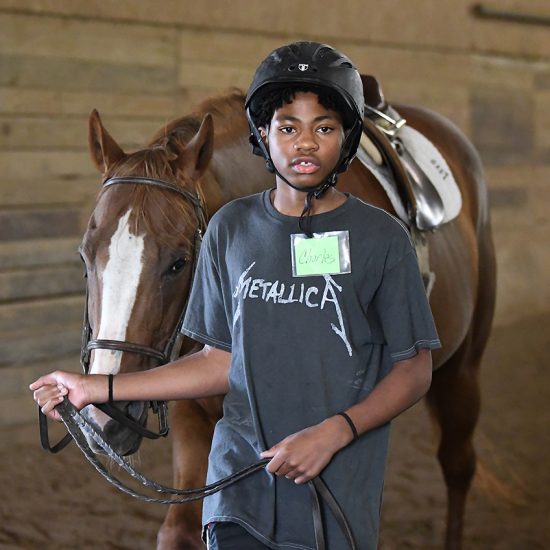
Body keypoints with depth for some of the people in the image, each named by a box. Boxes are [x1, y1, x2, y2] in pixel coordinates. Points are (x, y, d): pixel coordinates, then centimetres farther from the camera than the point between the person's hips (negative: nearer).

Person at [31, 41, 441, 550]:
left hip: (340, 494, -2)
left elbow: (415, 371, -3)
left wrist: (334, 432, -18)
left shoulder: (381, 238, -6)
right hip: (241, 486, 2)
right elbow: (223, 361, 8)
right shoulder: (231, 229, 4)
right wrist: (97, 388, 4)